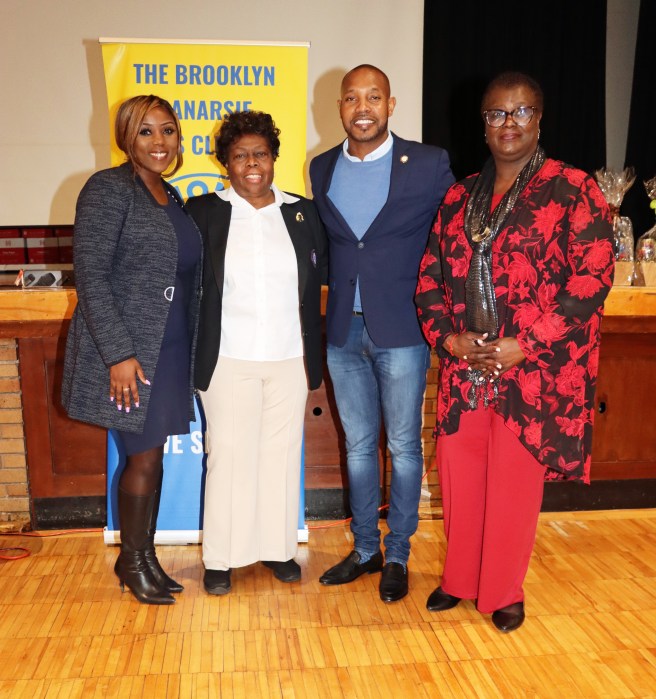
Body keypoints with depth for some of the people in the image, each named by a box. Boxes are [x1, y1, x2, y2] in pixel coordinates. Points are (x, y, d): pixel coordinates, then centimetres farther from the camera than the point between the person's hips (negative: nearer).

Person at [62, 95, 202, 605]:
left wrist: (193, 350, 13)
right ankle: (133, 562, 21)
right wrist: (119, 354, -19)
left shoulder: (171, 198, 14)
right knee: (144, 458, 1)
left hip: (169, 348, 7)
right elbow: (90, 274, -15)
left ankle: (144, 555, 28)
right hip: (128, 351, -7)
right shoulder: (108, 189, -9)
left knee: (152, 455, 13)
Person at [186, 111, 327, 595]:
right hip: (227, 360, -2)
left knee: (282, 452, 10)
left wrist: (314, 355, 2)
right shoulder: (202, 213, 1)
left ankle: (278, 547, 26)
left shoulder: (303, 213, 6)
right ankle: (220, 558, 18)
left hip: (290, 359, 2)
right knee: (229, 455, 4)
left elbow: (321, 279, 9)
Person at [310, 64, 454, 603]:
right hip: (344, 330, 4)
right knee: (358, 444, 14)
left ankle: (398, 556, 24)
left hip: (402, 330, -4)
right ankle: (365, 549, 30)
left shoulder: (429, 164, -6)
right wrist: (339, 285, 6)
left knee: (403, 446, 7)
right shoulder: (322, 168, 7)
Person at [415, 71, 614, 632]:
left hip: (533, 370, -4)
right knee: (459, 475, 12)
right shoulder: (459, 197, 11)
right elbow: (430, 275, 11)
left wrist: (525, 344, -16)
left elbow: (592, 276, -11)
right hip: (463, 368, 4)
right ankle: (459, 579, 34)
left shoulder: (572, 190, -4)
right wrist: (446, 335, -6)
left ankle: (504, 592, 28)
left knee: (515, 481, 6)